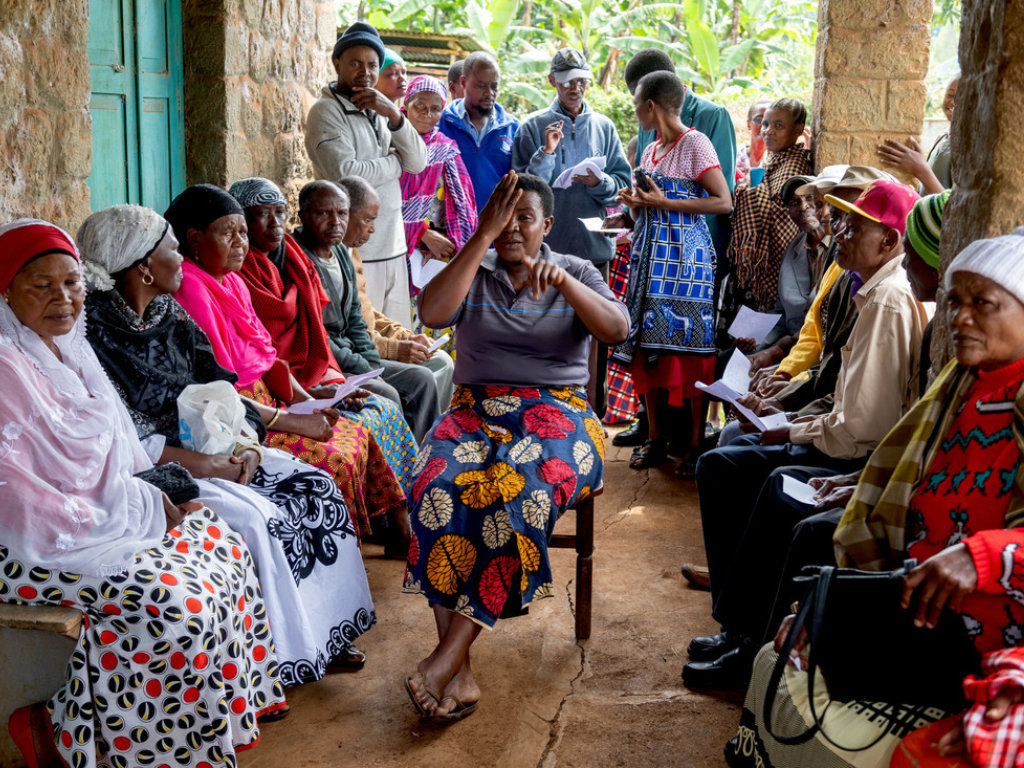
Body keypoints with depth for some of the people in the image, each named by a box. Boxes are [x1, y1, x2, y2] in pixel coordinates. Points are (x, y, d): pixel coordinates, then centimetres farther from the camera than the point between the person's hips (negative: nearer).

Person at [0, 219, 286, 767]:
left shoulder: (69, 346, 10)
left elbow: (115, 445, 18)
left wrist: (152, 493, 0)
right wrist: (136, 516, -17)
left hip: (107, 514, 10)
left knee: (225, 548, 1)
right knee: (173, 602, -25)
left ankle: (232, 710, 9)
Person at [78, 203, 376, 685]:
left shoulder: (169, 312, 9)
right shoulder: (96, 326, -16)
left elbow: (215, 385, 10)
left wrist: (243, 442, -8)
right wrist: (201, 464, -22)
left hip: (202, 446, 8)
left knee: (314, 487, -5)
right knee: (251, 516, -29)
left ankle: (320, 639, 2)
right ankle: (280, 659, -13)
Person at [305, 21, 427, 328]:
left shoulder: (378, 112, 16)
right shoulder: (326, 111, -5)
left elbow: (418, 163, 6)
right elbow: (345, 173, -19)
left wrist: (393, 116, -9)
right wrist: (395, 161, -3)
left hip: (394, 248, 7)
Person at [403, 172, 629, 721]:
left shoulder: (577, 272, 13)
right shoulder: (473, 272, 14)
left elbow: (617, 330, -5)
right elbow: (431, 312, -8)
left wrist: (562, 281, -18)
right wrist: (483, 237, -9)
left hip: (555, 413, -1)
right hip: (476, 411, 1)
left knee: (518, 490, -36)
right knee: (437, 488, -33)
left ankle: (447, 656, -31)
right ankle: (460, 673, -33)